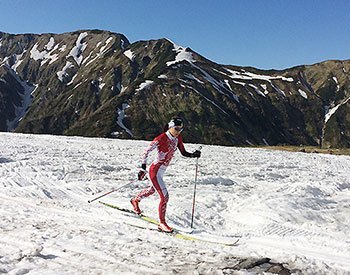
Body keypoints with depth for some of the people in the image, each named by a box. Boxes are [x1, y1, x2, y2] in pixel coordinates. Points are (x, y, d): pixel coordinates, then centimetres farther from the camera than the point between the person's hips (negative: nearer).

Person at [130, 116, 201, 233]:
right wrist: (143, 168, -24)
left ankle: (135, 200, 58)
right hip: (155, 171, -9)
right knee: (164, 196, -11)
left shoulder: (178, 138, -1)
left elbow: (184, 153, 6)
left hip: (161, 171, 9)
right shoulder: (162, 138, -23)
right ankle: (162, 223, 5)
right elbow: (147, 151, -19)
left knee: (152, 190, 31)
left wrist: (194, 155, -14)